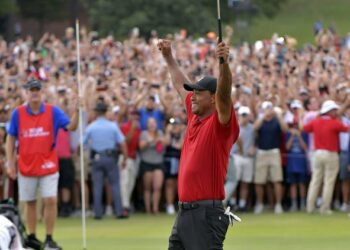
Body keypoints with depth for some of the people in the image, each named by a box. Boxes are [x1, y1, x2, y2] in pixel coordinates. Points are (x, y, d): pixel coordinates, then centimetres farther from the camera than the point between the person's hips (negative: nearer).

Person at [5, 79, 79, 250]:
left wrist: (76, 110, -26)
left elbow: (71, 127, -10)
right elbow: (11, 139, 5)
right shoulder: (18, 113, 0)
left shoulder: (53, 111, -2)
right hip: (26, 166, 1)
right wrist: (10, 163, 0)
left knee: (51, 200, -9)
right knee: (30, 202, 9)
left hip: (48, 165, -1)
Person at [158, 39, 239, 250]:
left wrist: (224, 64, -42)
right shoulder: (194, 117, 14)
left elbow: (224, 94, -27)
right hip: (184, 211, 9)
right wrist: (169, 56, 36)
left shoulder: (220, 123, -8)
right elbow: (181, 84, 29)